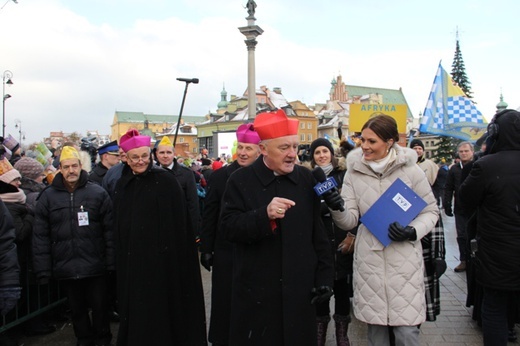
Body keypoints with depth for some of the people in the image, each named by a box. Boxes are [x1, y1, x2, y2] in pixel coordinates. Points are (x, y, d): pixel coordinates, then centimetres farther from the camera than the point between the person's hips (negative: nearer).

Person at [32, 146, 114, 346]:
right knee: (77, 309, 17)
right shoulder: (48, 196, 1)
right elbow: (40, 237, 1)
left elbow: (109, 231, -3)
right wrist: (42, 270, -2)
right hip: (65, 267, 2)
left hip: (95, 266, -1)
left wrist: (111, 262, -6)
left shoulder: (98, 193, -4)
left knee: (100, 306, 12)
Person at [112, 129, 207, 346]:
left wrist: (172, 253, -15)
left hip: (162, 256, -5)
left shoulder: (166, 181, -9)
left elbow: (177, 222, -11)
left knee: (160, 308, 3)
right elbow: (119, 227, 14)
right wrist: (121, 256, 13)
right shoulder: (122, 185, 8)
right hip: (132, 258, 5)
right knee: (136, 309, 14)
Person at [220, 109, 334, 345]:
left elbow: (319, 231, 5)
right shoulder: (241, 181, -4)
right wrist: (264, 214, -28)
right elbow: (229, 228, -13)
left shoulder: (306, 178, 4)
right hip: (256, 291, -2)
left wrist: (324, 276, 3)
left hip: (300, 289, 2)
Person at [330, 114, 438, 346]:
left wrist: (413, 232, -13)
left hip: (404, 257, -2)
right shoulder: (354, 171, 2)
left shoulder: (410, 170, -4)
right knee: (375, 325, 12)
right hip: (369, 258, 2)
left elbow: (430, 211, 5)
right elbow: (349, 220, -1)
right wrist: (336, 208, -22)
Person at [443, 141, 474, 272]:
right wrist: (447, 205, 2)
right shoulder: (454, 169, 8)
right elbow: (448, 188, 9)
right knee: (462, 236, 8)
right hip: (460, 209, 3)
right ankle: (464, 260, 18)